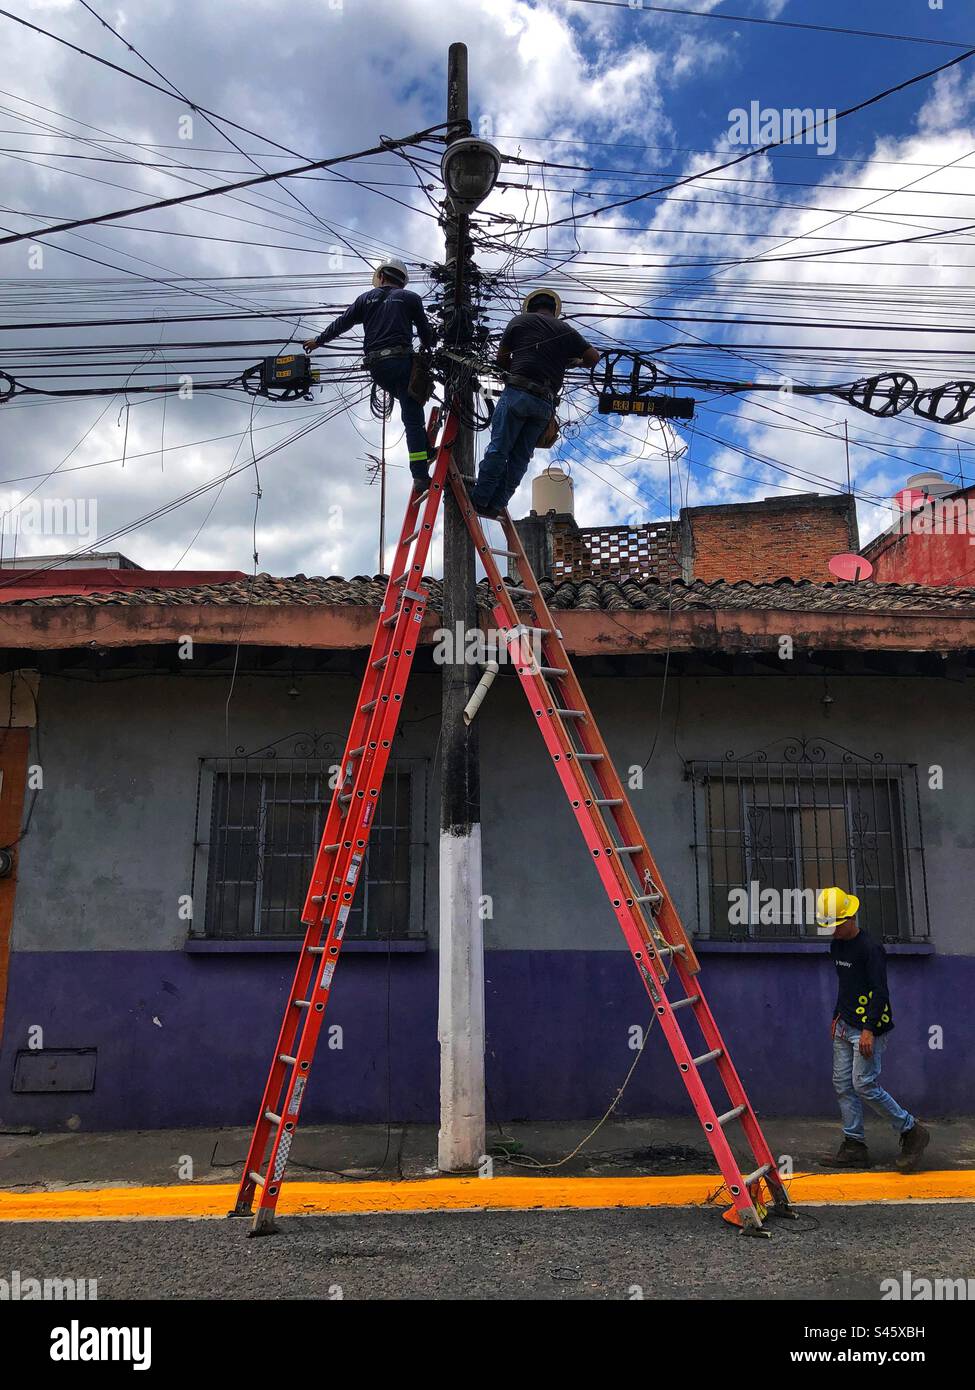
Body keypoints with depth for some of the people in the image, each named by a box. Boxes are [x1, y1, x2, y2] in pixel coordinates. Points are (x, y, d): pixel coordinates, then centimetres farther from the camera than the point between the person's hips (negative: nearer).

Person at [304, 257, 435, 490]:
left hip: (375, 366, 4)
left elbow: (341, 324, 21)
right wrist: (426, 346, 36)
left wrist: (318, 341, 36)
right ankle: (420, 476, -15)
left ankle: (423, 451, 14)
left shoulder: (367, 298, 17)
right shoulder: (410, 298, 9)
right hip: (401, 360, -4)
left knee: (411, 404, 25)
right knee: (412, 418, -7)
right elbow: (425, 329, 13)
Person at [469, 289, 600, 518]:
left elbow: (501, 358, 15)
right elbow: (593, 357, 15)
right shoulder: (566, 331, 18)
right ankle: (496, 505, 3)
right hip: (546, 403, 3)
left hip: (518, 392, -3)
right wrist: (572, 361, 34)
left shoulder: (520, 320, 12)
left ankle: (480, 499, -7)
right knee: (521, 456, 6)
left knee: (498, 448, -3)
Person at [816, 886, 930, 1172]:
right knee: (843, 1085, 6)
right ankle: (855, 1147, 13)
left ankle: (912, 1132, 7)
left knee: (864, 1085, -10)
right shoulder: (836, 946, 11)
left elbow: (880, 992, -19)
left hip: (870, 1028, -9)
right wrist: (837, 1017, 22)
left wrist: (869, 1030, -24)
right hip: (845, 1027, 9)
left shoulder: (870, 948, -16)